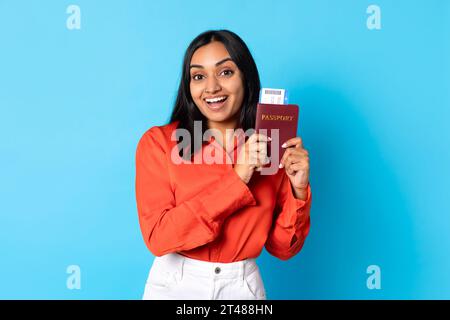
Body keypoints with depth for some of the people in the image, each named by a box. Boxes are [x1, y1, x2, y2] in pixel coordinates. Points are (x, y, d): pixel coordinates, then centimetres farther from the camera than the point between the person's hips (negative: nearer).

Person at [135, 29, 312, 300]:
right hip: (174, 286, -1)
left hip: (244, 287, 2)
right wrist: (236, 180, -23)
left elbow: (283, 247, -1)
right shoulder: (159, 141, -11)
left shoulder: (272, 150, -5)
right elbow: (158, 237, -19)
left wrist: (298, 190, -18)